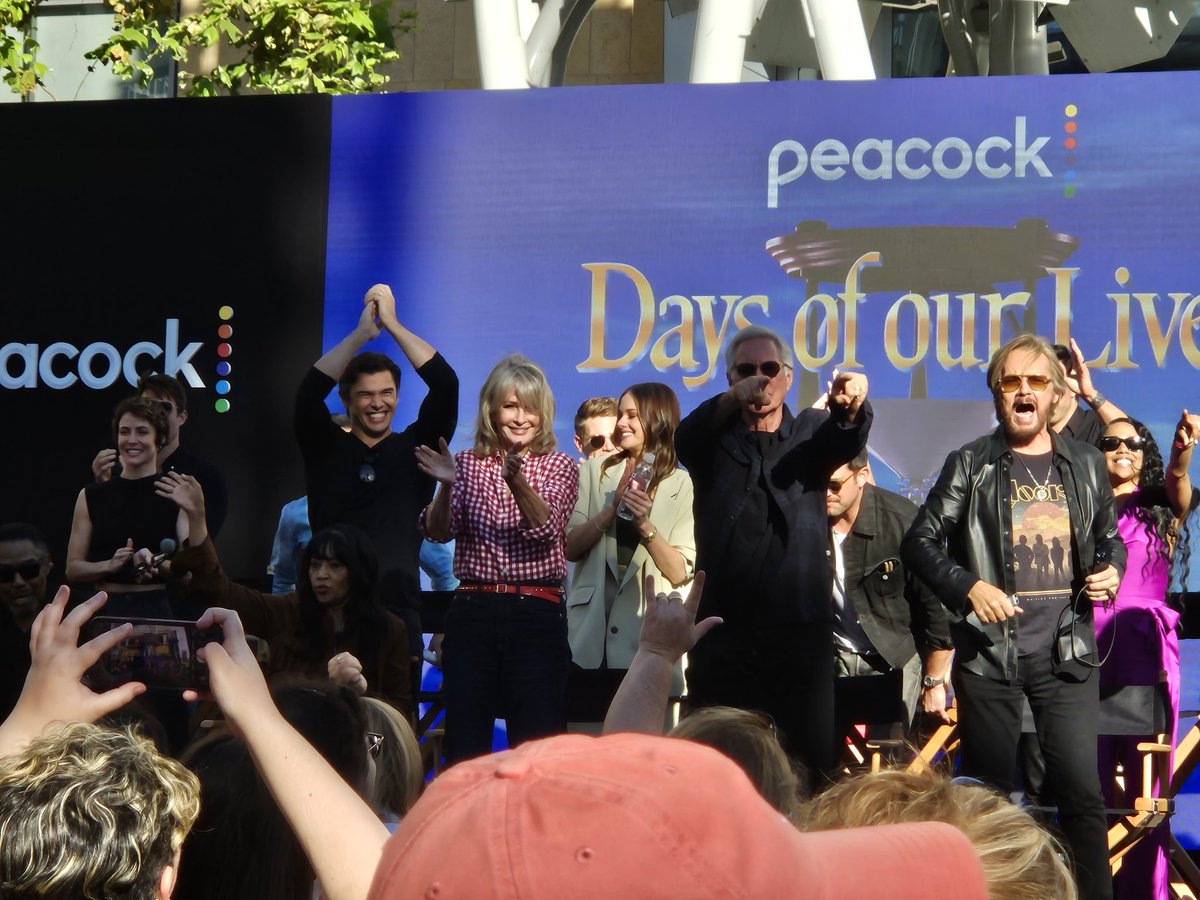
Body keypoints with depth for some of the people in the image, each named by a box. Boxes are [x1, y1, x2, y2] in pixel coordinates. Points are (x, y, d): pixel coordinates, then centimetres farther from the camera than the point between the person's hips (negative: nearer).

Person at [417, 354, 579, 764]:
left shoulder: (559, 466, 6)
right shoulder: (467, 464, 10)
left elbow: (546, 528, -11)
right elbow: (438, 531, -1)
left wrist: (516, 481, -29)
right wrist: (446, 485, -19)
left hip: (538, 612, -1)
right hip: (473, 609, 1)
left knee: (538, 740, -4)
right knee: (464, 741, 0)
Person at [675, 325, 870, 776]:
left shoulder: (810, 433, 11)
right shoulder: (714, 441, 9)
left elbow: (846, 440, -11)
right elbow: (686, 437, -14)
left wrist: (850, 406, -37)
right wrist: (735, 399, -36)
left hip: (800, 632, 0)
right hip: (724, 630, 0)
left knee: (810, 764, -1)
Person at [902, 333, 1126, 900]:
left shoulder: (1085, 465, 10)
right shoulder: (971, 466, 2)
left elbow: (1109, 538, 22)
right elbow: (919, 543, 2)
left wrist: (1111, 570, 0)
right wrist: (969, 586, -13)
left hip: (1067, 652, 2)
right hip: (989, 653, -1)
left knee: (1082, 790, -3)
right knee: (989, 794, 4)